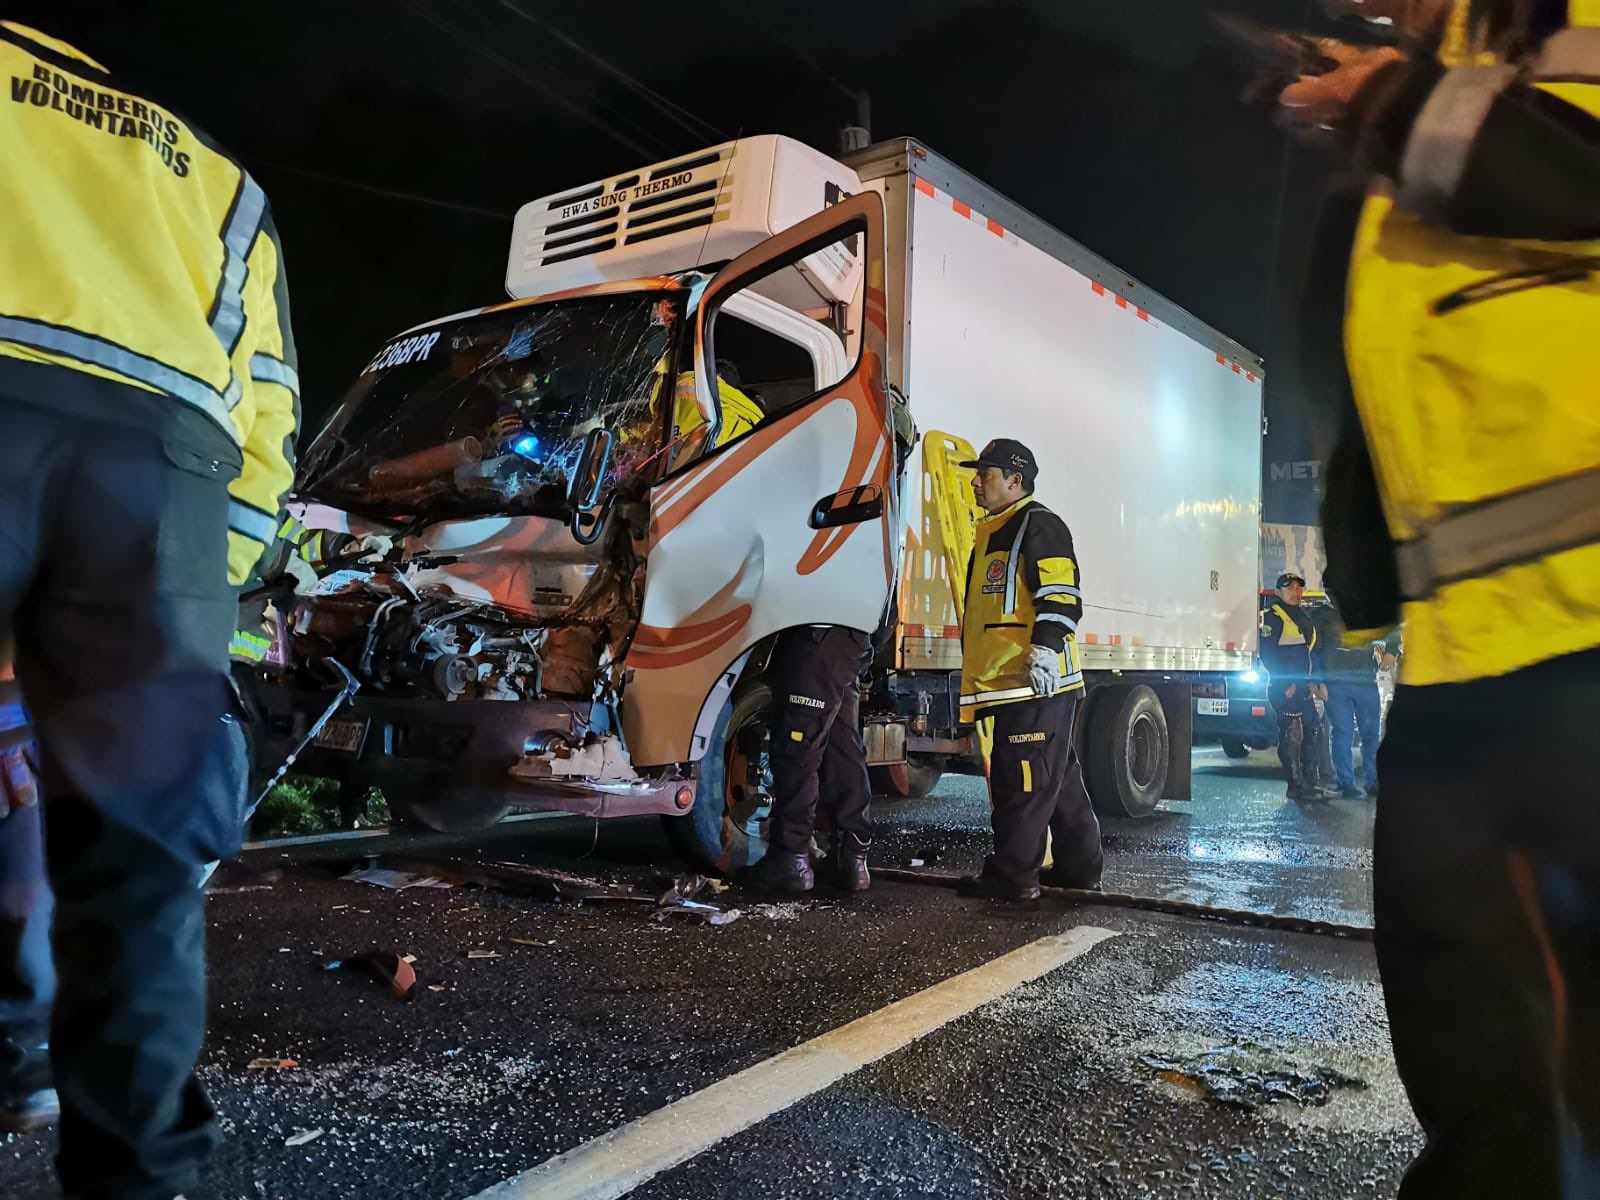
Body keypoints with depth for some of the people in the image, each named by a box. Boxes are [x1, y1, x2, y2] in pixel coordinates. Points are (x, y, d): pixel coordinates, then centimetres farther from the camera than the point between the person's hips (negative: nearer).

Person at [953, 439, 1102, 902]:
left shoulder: (1038, 524, -5)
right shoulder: (992, 533, 25)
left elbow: (1061, 594, -17)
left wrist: (1046, 647, -26)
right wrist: (977, 676, 31)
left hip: (1037, 683, -10)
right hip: (1008, 685, 10)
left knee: (1022, 781, -6)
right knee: (1058, 777, 15)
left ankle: (1011, 875, 0)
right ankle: (1079, 865, 23)